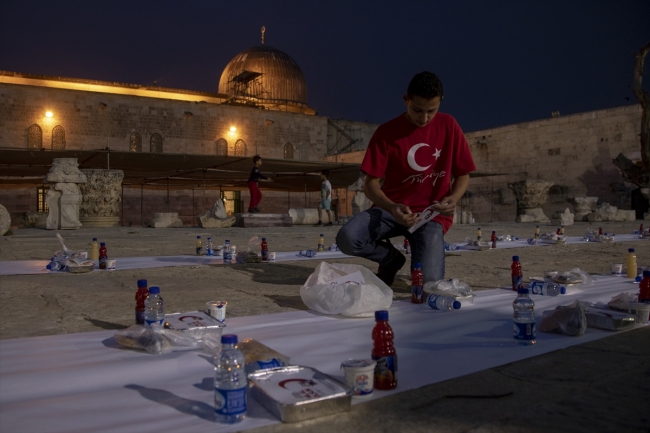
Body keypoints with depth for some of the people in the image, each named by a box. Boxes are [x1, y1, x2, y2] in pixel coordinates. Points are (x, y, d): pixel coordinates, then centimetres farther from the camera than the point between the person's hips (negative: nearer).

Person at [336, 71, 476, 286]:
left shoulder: (449, 126, -1)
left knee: (428, 281, -24)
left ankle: (425, 254, 16)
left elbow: (463, 175, 6)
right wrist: (392, 208, -28)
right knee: (347, 239, -29)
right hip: (392, 207, 1)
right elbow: (370, 184, -8)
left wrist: (453, 198, -17)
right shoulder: (386, 132, -6)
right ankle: (392, 258, 5)